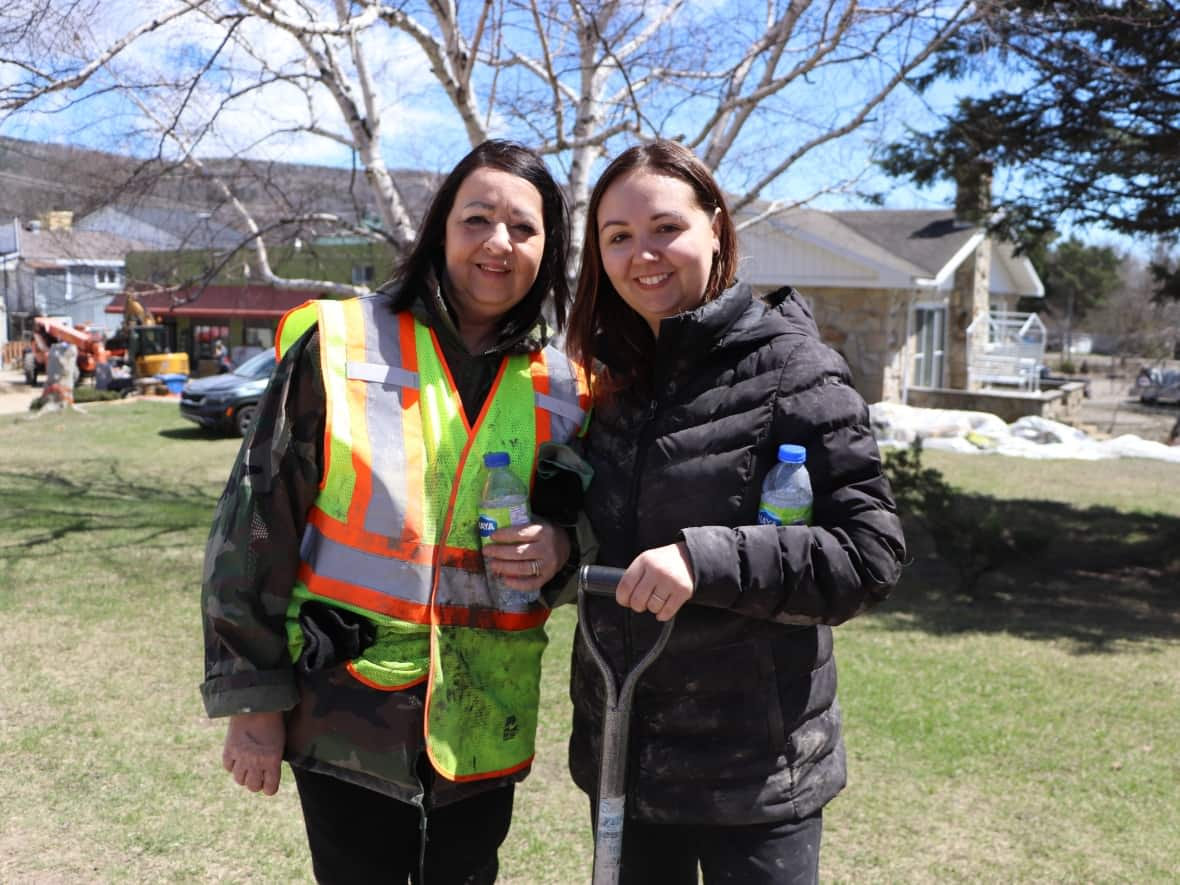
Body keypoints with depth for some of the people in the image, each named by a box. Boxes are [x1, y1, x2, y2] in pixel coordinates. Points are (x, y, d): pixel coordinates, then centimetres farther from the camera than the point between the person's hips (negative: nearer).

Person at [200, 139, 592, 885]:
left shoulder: (562, 386, 1)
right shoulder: (340, 345, -9)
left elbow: (592, 529, 11)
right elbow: (255, 528, -7)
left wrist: (563, 548, -13)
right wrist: (251, 699, -6)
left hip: (481, 731, 3)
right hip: (346, 721, -3)